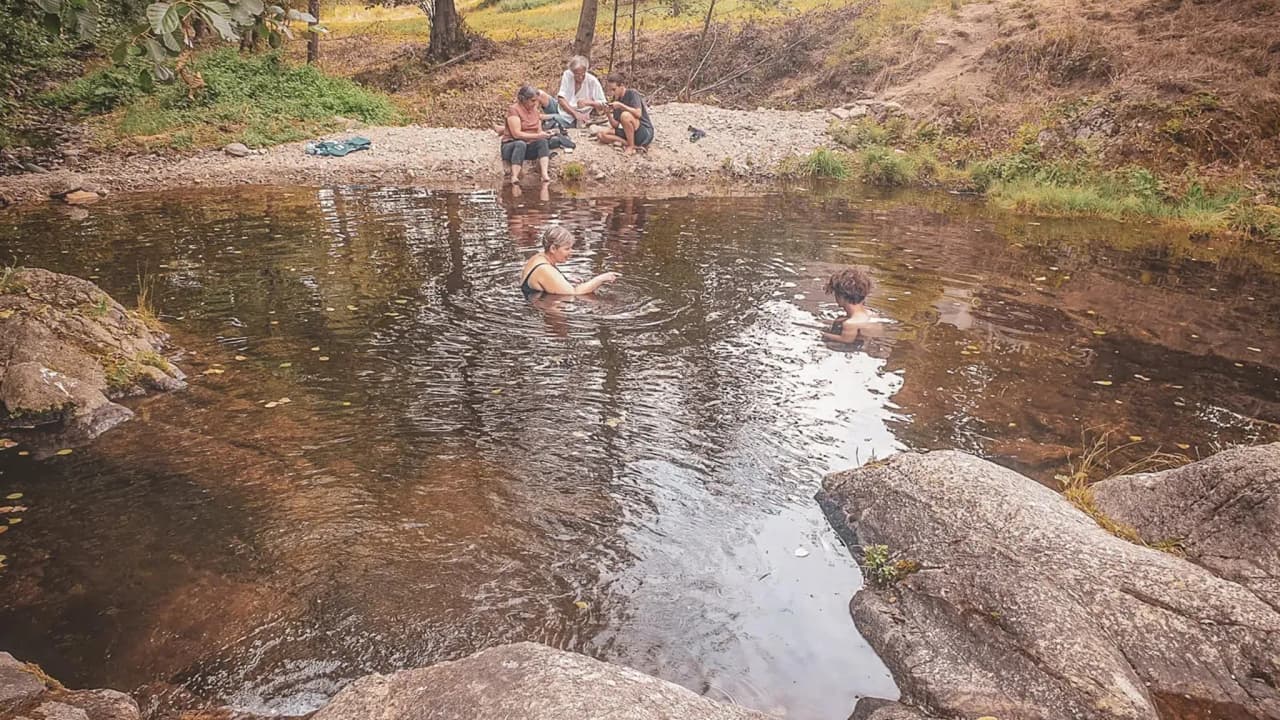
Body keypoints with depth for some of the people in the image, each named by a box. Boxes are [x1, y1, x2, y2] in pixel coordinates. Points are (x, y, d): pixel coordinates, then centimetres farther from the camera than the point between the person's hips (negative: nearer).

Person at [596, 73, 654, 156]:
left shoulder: (632, 94, -8)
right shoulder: (617, 100, 11)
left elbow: (638, 113, -25)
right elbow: (615, 125, 8)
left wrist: (621, 105, -22)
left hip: (646, 133, -8)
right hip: (629, 133, 8)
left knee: (625, 115, -33)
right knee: (601, 135, -5)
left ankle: (631, 147, -19)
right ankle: (631, 144, -14)